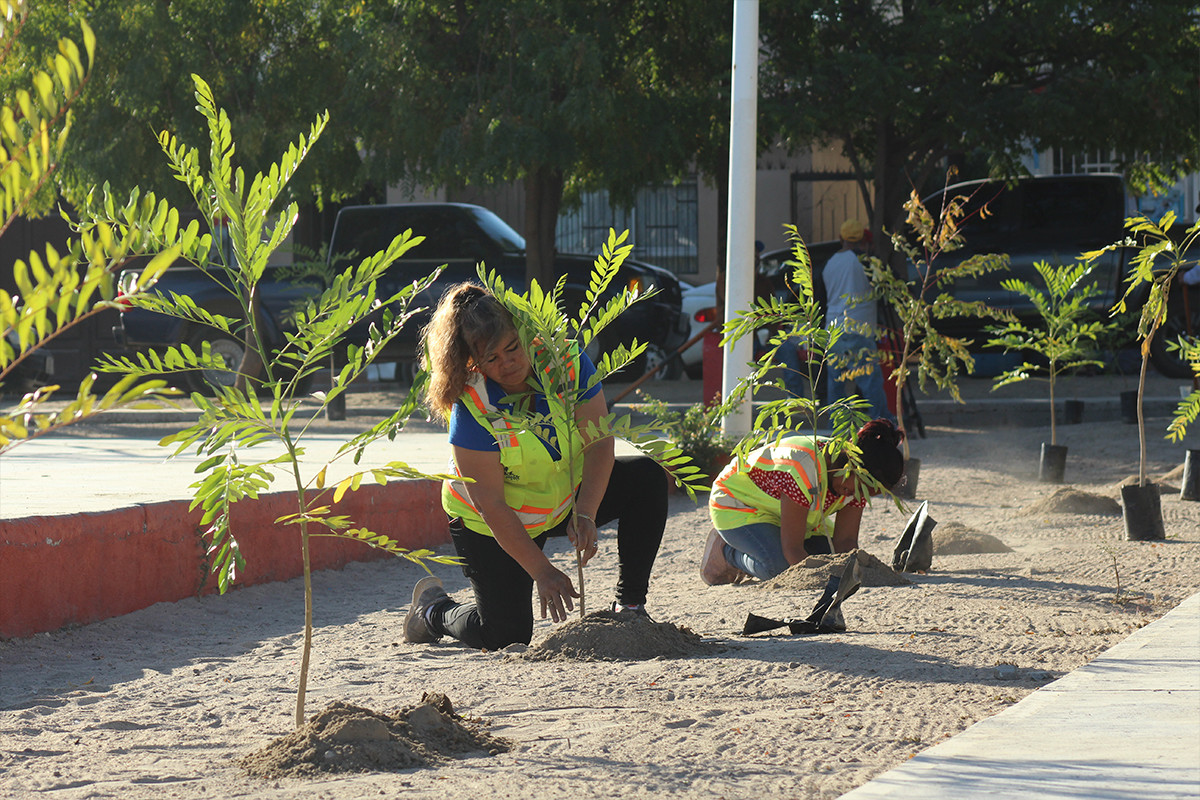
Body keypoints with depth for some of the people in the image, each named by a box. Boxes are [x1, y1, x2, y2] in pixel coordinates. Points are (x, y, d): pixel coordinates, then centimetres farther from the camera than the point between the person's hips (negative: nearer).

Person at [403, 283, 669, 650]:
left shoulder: (567, 362, -20)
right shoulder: (472, 407, -28)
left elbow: (599, 442, -21)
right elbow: (491, 504, -26)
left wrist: (585, 515, -35)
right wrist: (541, 571, -29)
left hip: (566, 497, 4)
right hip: (488, 523, -4)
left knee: (647, 478, -17)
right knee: (505, 635, -8)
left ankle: (630, 604, -7)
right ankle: (432, 606, 25)